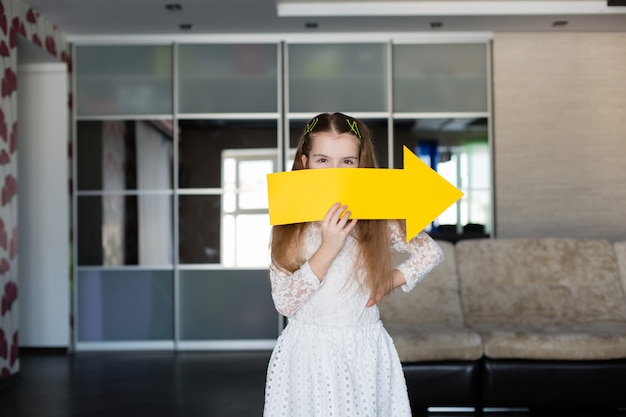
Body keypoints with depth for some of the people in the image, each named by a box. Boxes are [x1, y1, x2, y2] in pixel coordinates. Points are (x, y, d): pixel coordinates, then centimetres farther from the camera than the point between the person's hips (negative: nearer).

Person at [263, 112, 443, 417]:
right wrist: (327, 249, -20)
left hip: (364, 353, 1)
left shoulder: (377, 222, -4)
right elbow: (284, 303, -13)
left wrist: (391, 280, -3)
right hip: (308, 353, 0)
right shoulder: (290, 227, -6)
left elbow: (431, 251, 9)